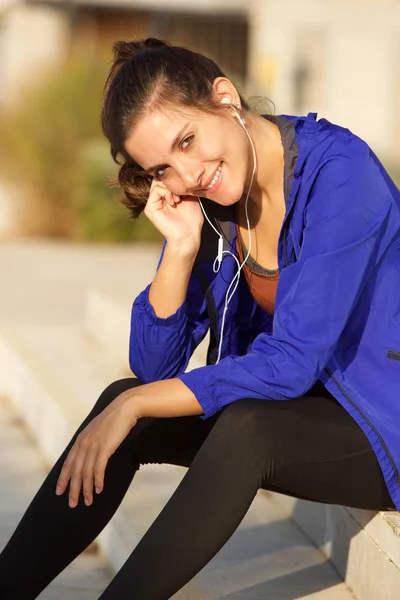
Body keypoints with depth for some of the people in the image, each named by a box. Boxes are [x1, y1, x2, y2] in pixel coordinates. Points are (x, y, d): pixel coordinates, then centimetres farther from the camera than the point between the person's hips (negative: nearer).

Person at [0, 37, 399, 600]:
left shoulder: (339, 172, -22)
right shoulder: (202, 200, -2)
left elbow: (291, 361, -25)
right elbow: (152, 367, -3)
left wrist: (135, 405, -21)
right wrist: (182, 249, -17)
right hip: (287, 403, 6)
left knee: (243, 426, -33)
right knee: (120, 399, -13)